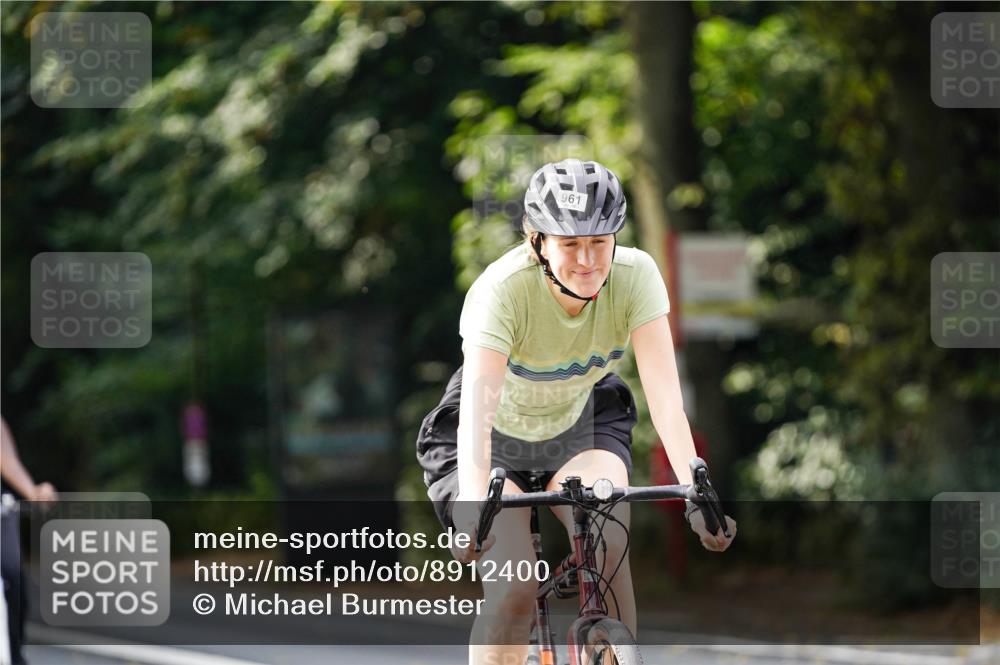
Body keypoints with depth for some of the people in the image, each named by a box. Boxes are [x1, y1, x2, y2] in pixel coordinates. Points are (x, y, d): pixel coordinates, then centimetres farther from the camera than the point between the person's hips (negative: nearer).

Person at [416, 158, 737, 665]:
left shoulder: (635, 275, -24)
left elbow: (664, 390, -31)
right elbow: (478, 402, -43)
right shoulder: (503, 289, -33)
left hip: (580, 427, 2)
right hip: (498, 437, -2)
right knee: (513, 589, -22)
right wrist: (475, 506, -58)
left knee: (608, 546, -28)